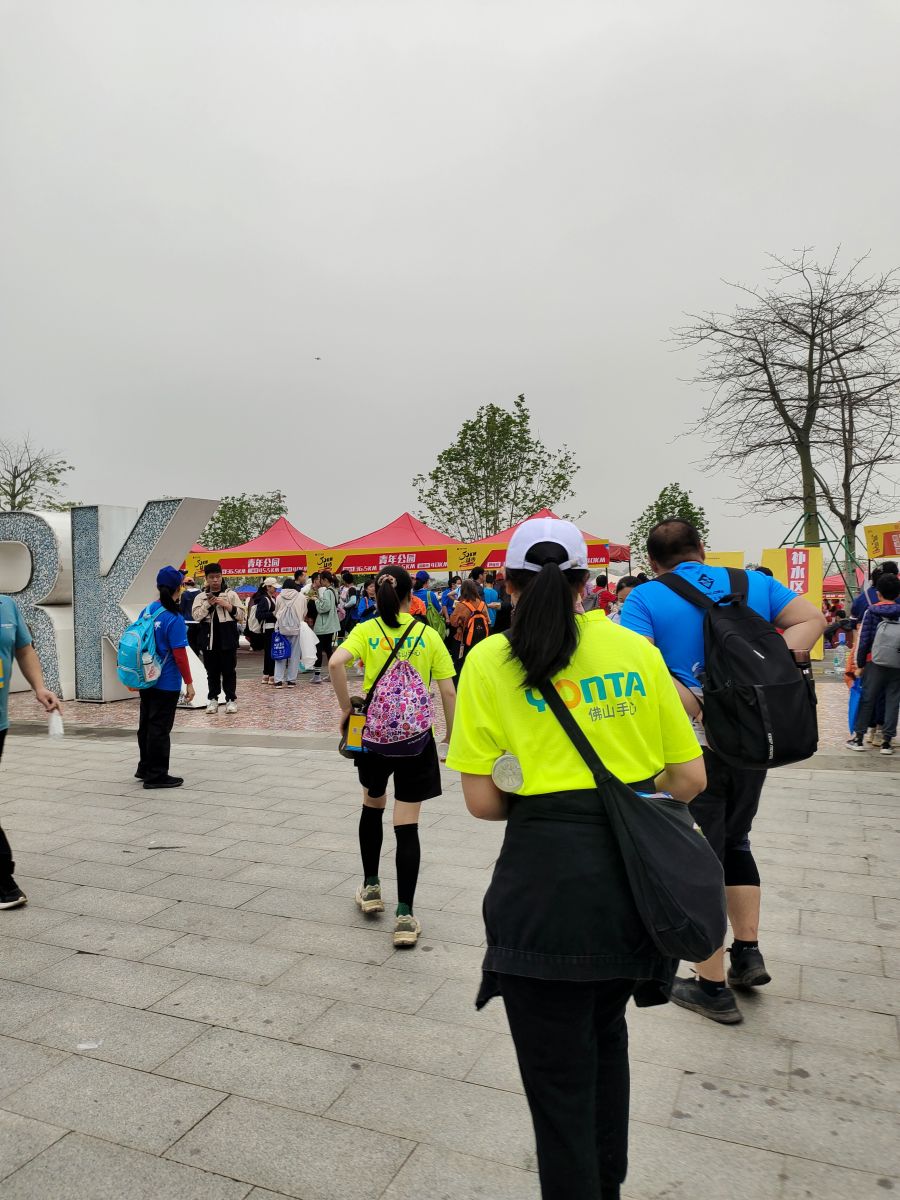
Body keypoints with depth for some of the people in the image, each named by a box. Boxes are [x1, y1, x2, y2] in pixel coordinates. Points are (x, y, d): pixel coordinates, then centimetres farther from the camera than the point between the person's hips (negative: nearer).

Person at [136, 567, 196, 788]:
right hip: (166, 683, -7)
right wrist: (189, 682, -12)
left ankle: (145, 767, 31)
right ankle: (156, 775, 9)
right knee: (160, 728, 1)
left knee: (146, 724, 18)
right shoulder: (174, 619, -19)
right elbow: (179, 654, -19)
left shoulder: (148, 610, 2)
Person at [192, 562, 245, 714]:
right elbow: (196, 616, -3)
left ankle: (231, 699, 10)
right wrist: (207, 604, -14)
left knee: (229, 670, 3)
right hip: (209, 639, 1)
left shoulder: (231, 594, 4)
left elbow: (240, 614, 1)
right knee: (212, 671, 9)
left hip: (228, 639, -1)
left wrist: (227, 606, -12)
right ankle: (212, 699, 18)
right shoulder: (200, 596, 7)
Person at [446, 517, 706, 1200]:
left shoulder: (492, 660, -6)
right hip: (639, 869, 5)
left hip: (548, 872, -5)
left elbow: (483, 801, -8)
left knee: (559, 1077, 14)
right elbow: (690, 778, 3)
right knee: (606, 1033, 30)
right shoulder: (634, 649, 2)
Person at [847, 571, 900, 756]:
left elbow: (864, 640, -5)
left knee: (867, 700, 6)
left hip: (874, 663, -1)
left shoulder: (871, 611, -3)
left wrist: (860, 664, 1)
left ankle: (858, 737, 9)